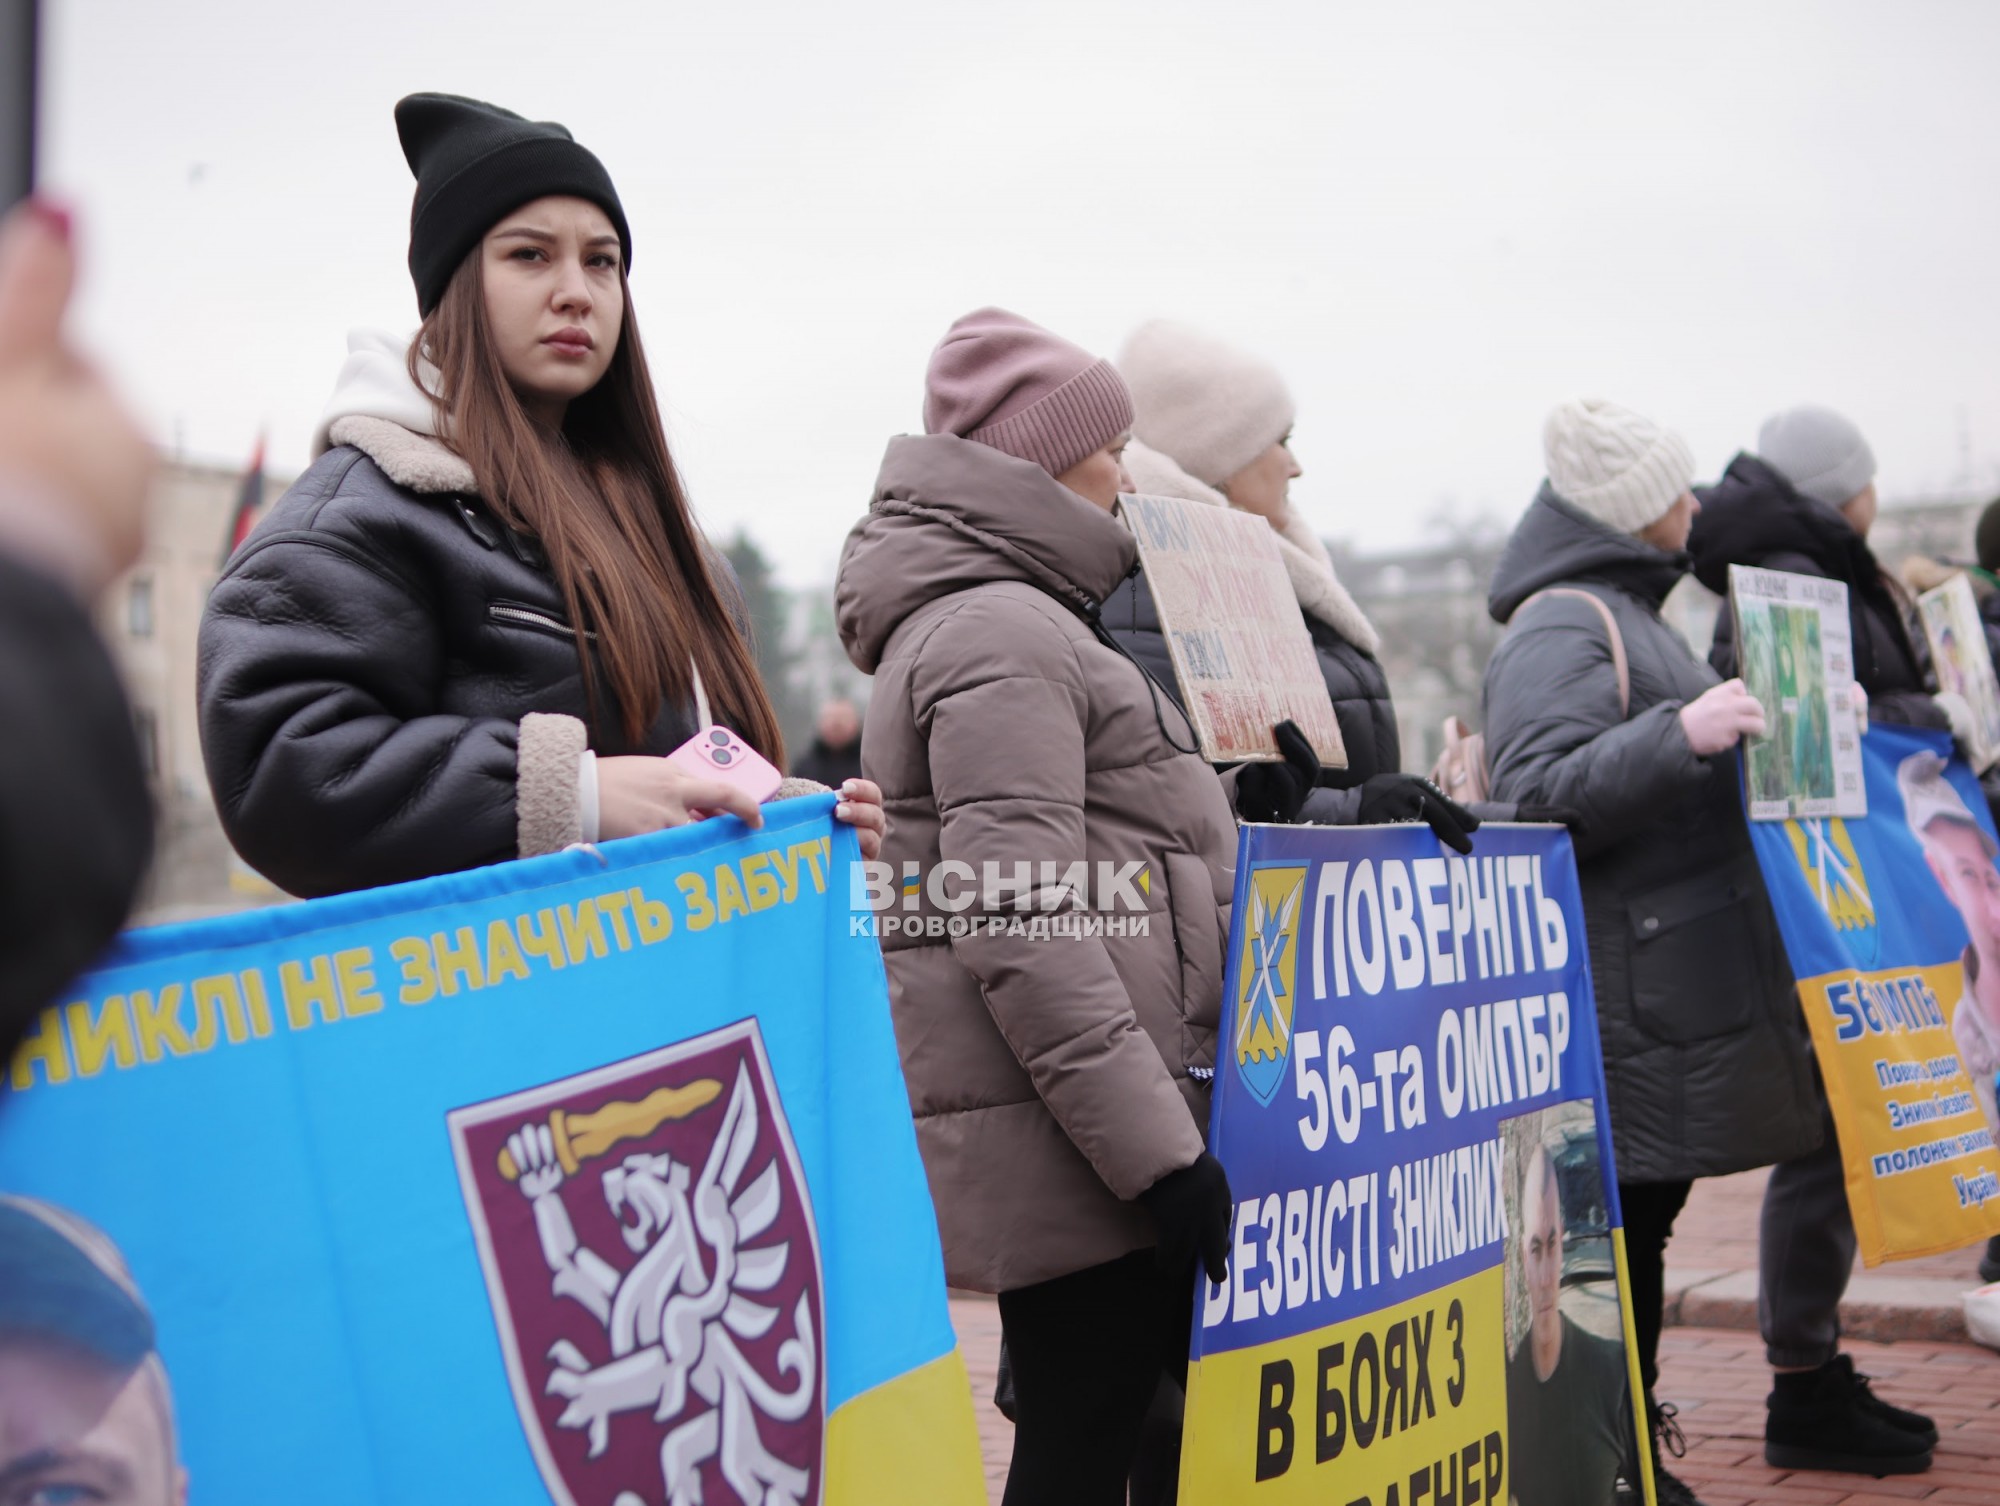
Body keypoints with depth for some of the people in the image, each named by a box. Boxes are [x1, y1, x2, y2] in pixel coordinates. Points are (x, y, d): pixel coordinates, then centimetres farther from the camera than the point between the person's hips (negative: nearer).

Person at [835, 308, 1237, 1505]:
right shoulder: (998, 632, -13)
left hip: (1103, 1136, 10)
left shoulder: (1006, 618, 21)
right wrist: (1157, 1147, -21)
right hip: (1074, 1136, -10)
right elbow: (1018, 931, -22)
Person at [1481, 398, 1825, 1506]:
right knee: (1616, 1230, -7)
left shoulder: (1626, 614, 22)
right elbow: (1533, 801, -23)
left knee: (1642, 1225, 14)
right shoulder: (1561, 629, -12)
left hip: (1672, 988, 10)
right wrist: (1679, 736, -29)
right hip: (1624, 1000, -10)